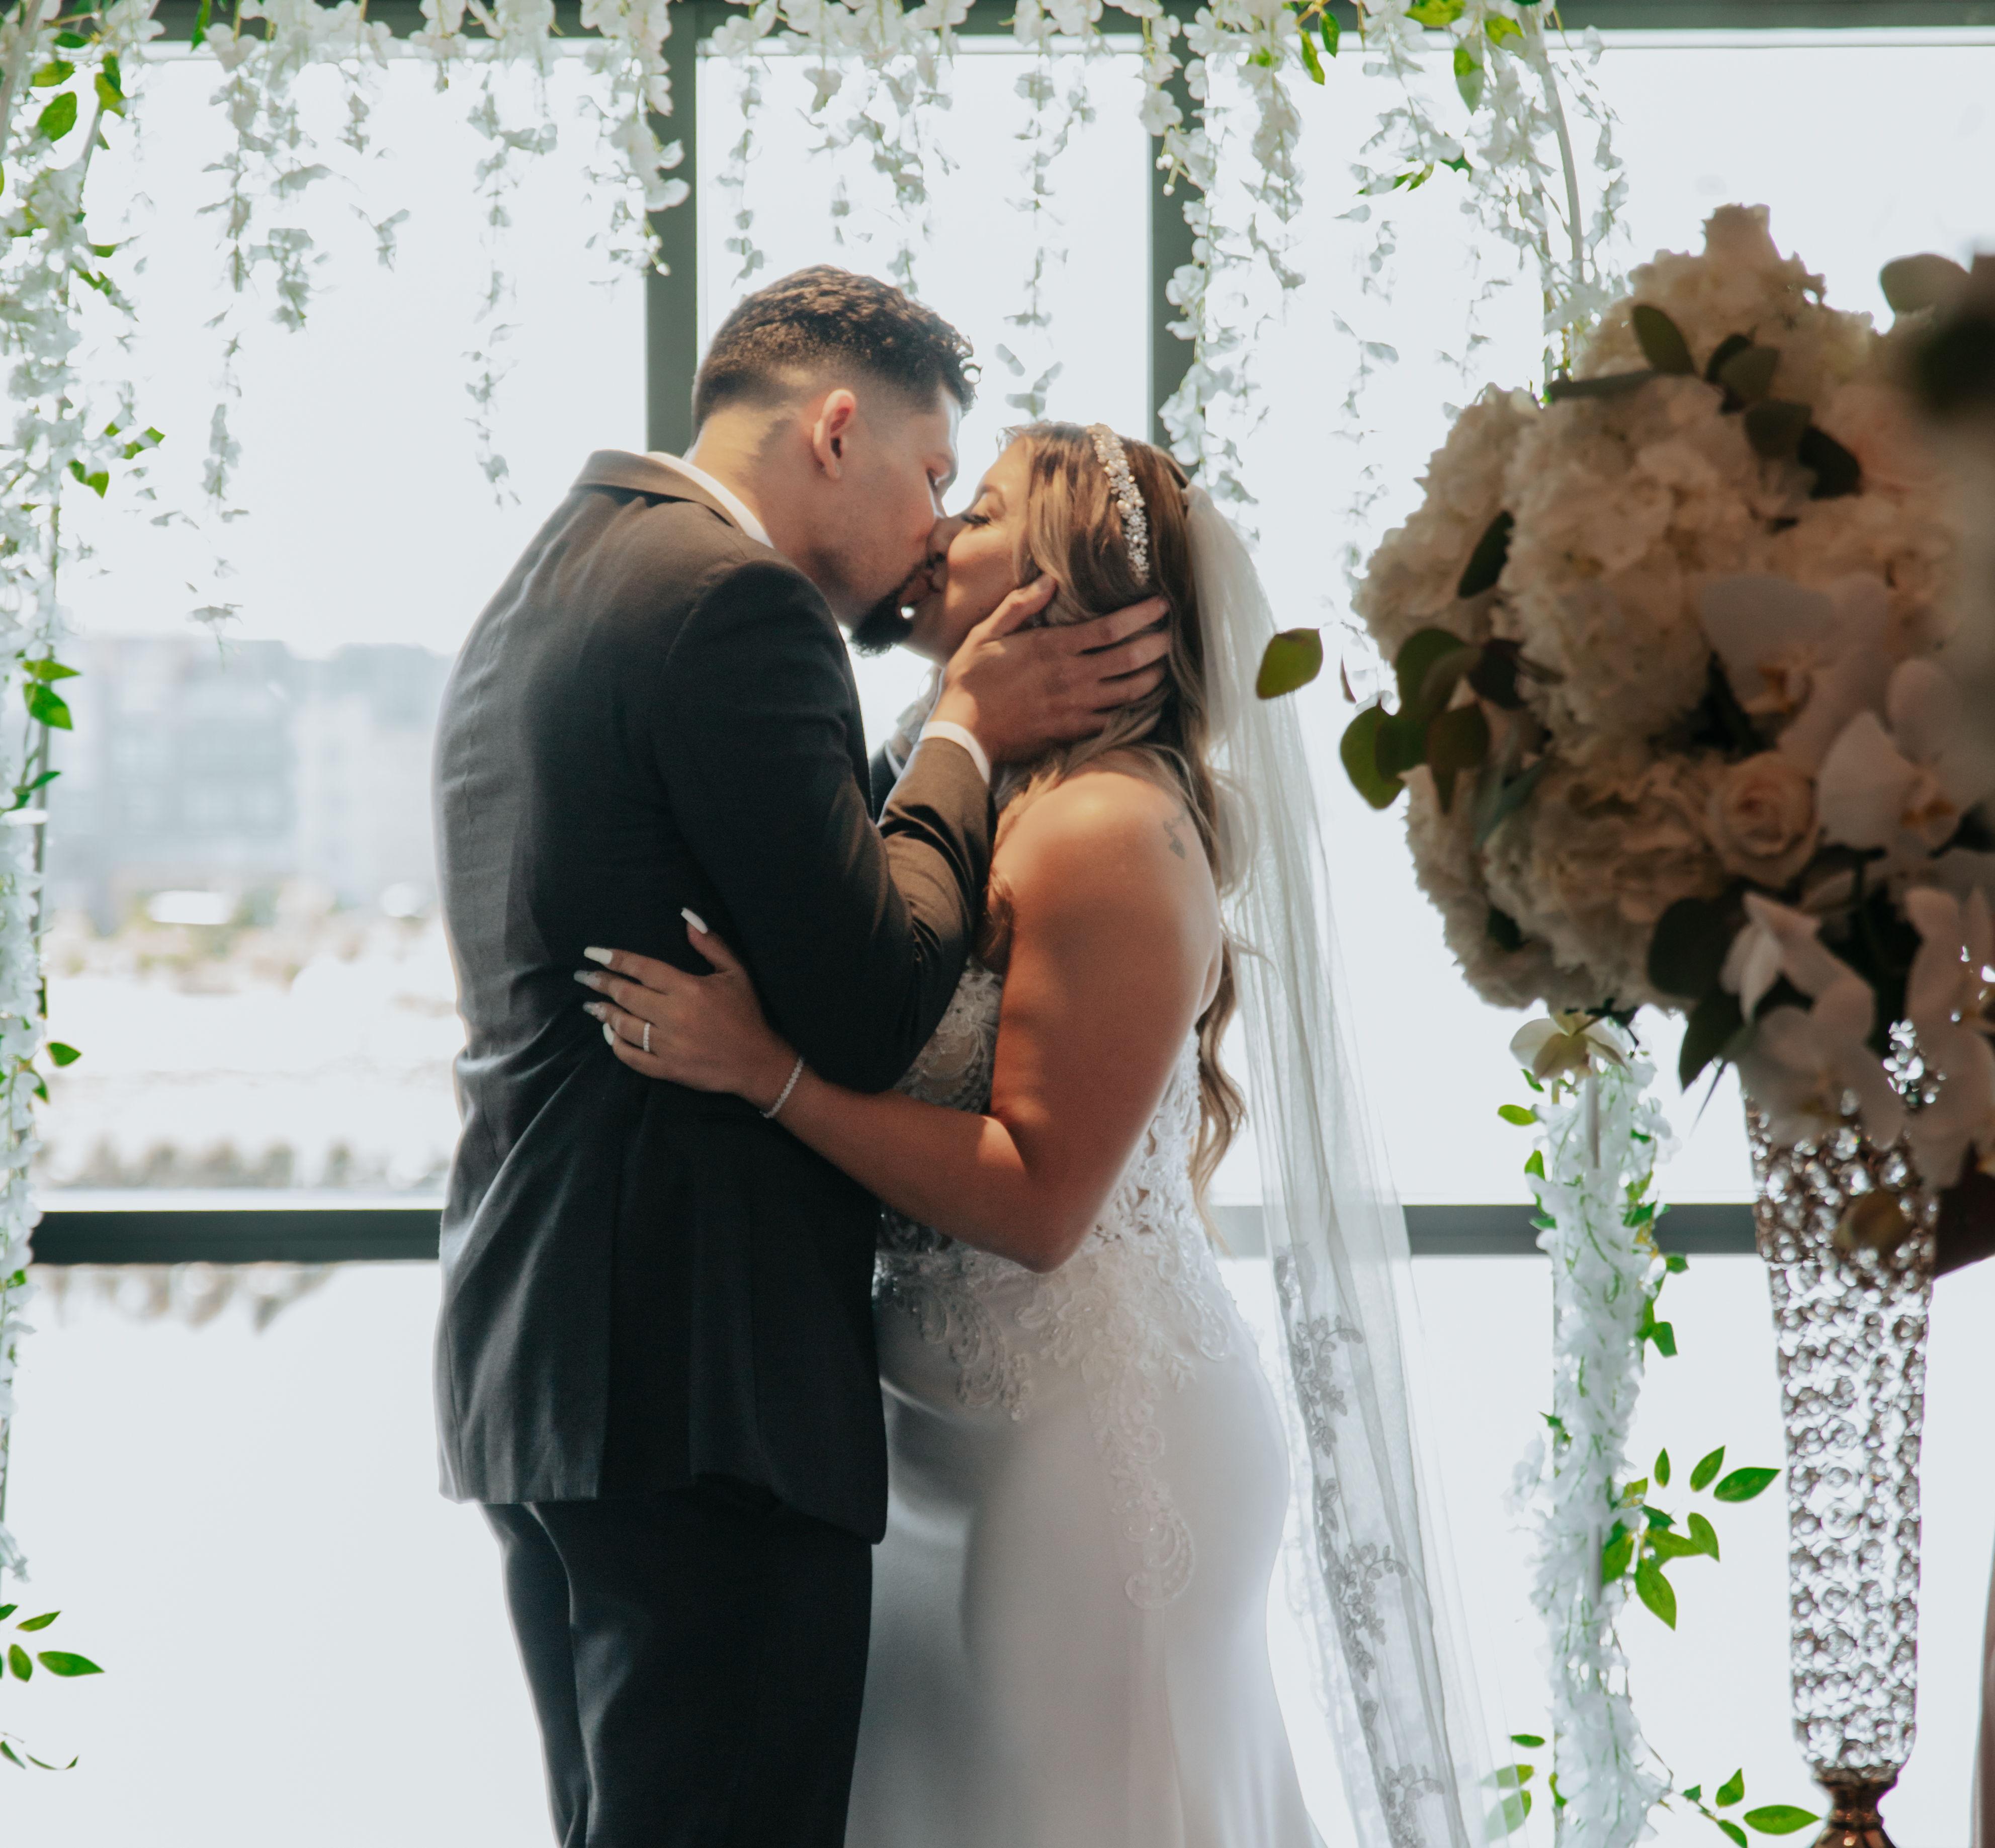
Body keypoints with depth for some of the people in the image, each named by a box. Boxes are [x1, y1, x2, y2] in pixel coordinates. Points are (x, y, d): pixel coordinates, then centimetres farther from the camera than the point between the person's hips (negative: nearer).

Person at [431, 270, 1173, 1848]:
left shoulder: (542, 590, 20)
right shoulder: (735, 599, -12)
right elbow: (871, 1014, -16)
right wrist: (964, 741, -2)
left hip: (532, 1359, 10)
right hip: (705, 1375, -10)